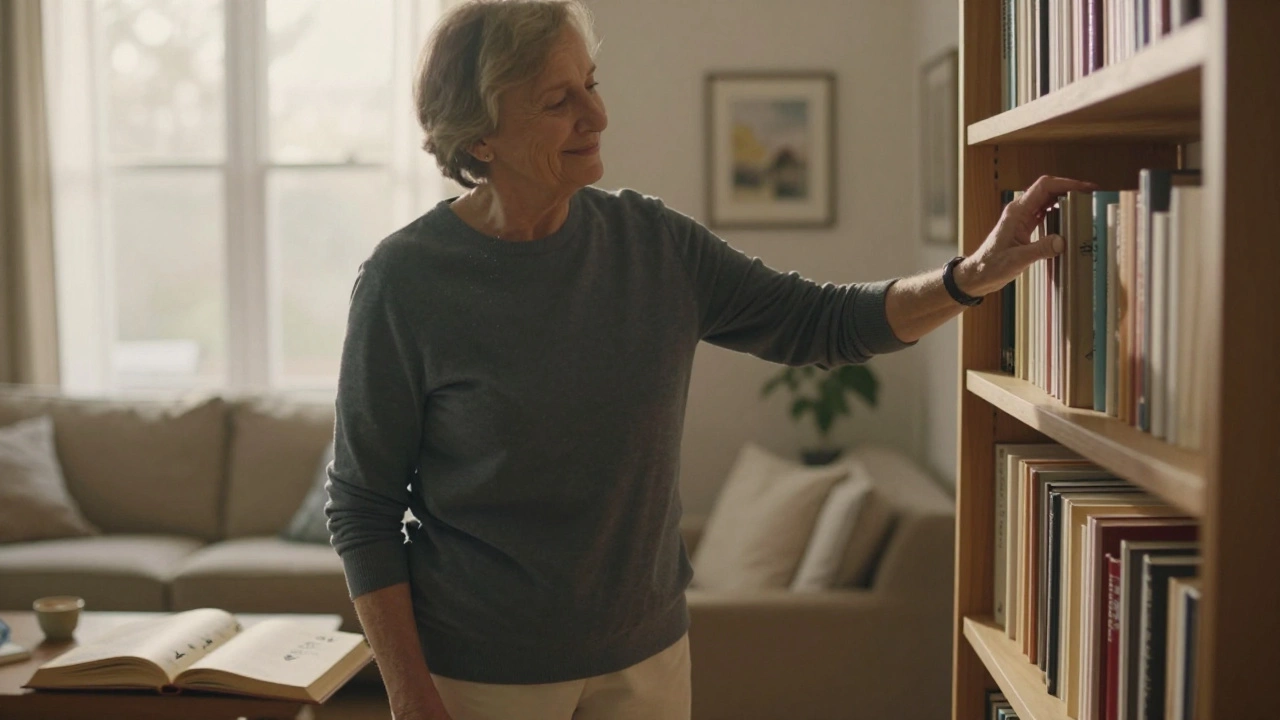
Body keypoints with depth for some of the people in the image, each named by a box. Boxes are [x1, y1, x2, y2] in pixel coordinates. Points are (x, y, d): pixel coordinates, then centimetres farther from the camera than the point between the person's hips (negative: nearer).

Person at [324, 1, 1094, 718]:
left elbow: (821, 322, 3)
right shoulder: (405, 281, -14)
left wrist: (974, 275, -12)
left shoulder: (653, 242, -3)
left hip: (646, 655, 4)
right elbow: (362, 506, -9)